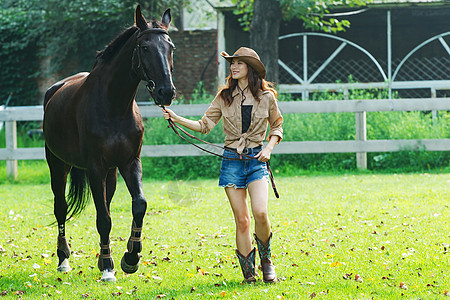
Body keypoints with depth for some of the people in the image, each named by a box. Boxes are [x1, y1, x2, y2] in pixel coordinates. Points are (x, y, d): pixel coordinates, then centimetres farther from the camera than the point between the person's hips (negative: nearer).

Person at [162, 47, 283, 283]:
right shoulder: (225, 97, 5)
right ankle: (248, 271, 10)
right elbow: (204, 125, 5)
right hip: (232, 160, 1)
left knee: (260, 213, -19)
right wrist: (177, 119, -6)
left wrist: (269, 147, -3)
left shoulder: (266, 97, 2)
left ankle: (266, 259, 6)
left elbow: (277, 126, 14)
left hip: (256, 159, -1)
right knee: (241, 219, 0)